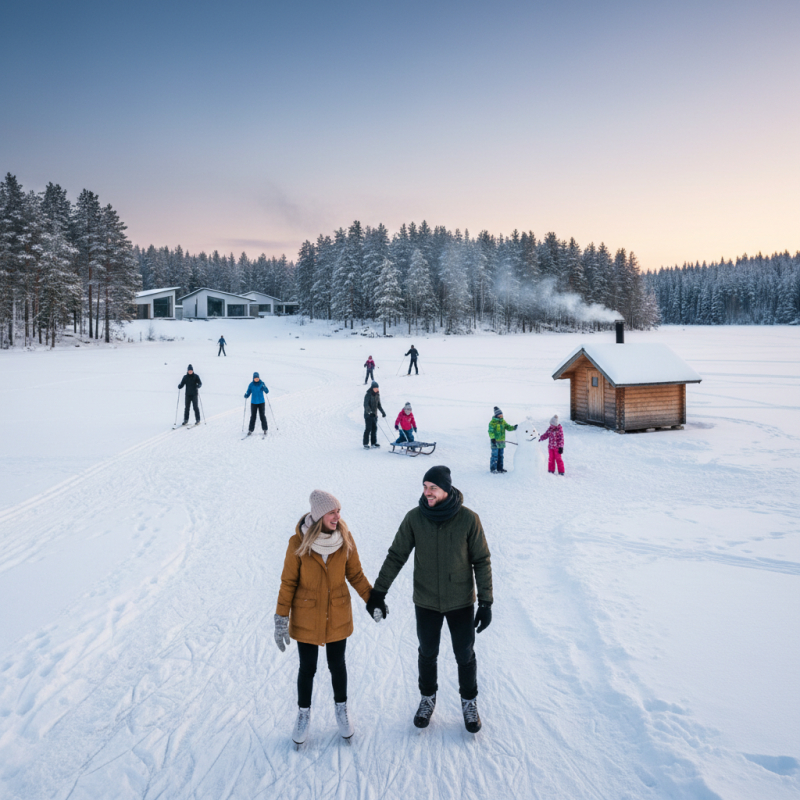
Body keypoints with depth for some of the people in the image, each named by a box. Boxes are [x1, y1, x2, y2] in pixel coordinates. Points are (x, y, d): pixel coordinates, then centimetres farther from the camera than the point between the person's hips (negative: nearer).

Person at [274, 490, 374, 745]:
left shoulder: (345, 538, -13)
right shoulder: (298, 542, -19)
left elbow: (355, 574, 0)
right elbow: (288, 582, -10)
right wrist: (281, 619, -9)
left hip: (338, 615, 2)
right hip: (306, 616, -1)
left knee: (337, 664, 15)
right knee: (307, 668, 12)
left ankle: (341, 709, 39)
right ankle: (304, 714, 36)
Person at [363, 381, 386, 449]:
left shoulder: (377, 395, 9)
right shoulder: (368, 395, -13)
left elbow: (379, 404, 20)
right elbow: (366, 405, -22)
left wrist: (383, 412, 16)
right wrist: (370, 412, -34)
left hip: (375, 415, 7)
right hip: (368, 415, -7)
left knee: (374, 428, 7)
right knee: (368, 429, -7)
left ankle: (374, 443, 15)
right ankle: (366, 444, -2)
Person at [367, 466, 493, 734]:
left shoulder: (468, 519, -17)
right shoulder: (415, 518, -14)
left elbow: (482, 561, -9)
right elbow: (396, 556, -4)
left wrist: (486, 603, -9)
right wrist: (378, 592, -3)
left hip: (461, 603, -1)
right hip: (426, 602, 1)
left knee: (465, 656, 15)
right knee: (427, 654, 19)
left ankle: (469, 701, 41)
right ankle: (427, 697, 45)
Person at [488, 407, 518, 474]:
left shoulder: (503, 421, 11)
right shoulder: (492, 422, -8)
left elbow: (508, 427, 6)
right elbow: (491, 431, -11)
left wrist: (513, 427, -13)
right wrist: (492, 438, -21)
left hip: (502, 441, 7)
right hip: (495, 441, -7)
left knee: (500, 455, 12)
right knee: (495, 455, -6)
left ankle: (499, 468, 21)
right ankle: (493, 469, 1)